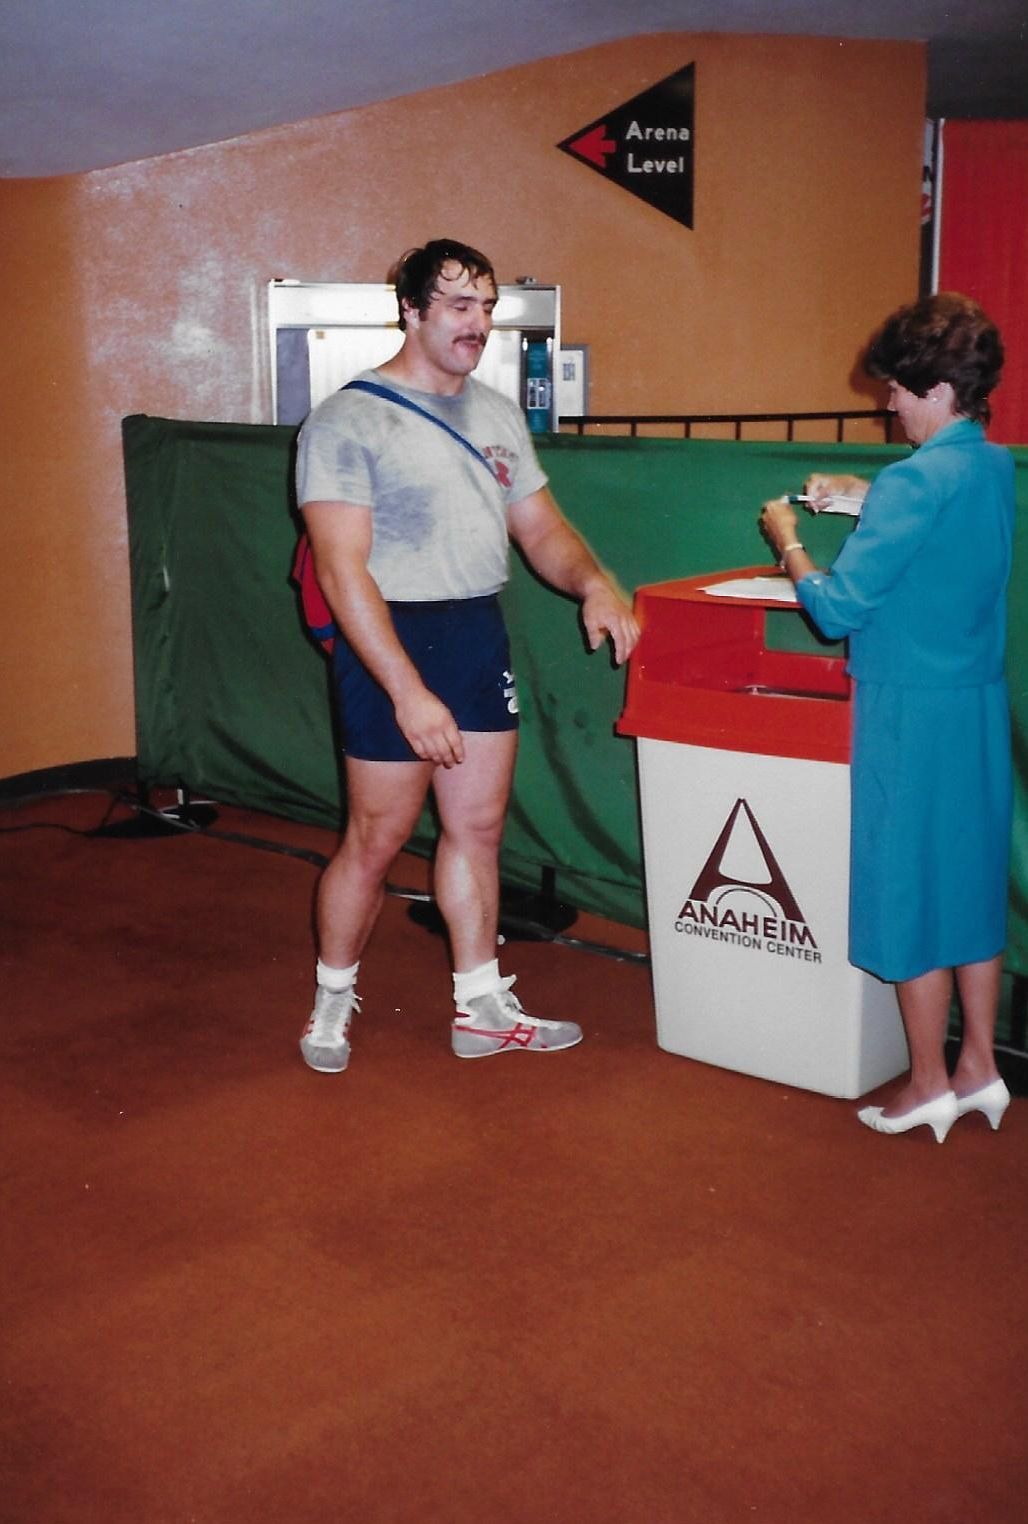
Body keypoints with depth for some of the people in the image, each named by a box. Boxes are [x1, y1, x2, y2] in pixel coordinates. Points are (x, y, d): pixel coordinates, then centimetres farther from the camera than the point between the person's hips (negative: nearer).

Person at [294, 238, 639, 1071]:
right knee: (377, 840, 3)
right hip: (392, 640, -6)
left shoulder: (499, 414, 9)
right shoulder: (348, 421, -12)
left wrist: (594, 582, -10)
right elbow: (343, 570, -19)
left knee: (478, 828, 13)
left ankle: (481, 1009, 27)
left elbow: (541, 528, 12)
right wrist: (408, 691, -25)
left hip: (481, 635, 7)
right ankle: (333, 998, 26)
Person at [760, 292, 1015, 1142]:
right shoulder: (998, 469, 6)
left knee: (913, 891, 4)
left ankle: (930, 1086, 16)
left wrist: (787, 541, -3)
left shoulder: (915, 481, -19)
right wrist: (865, 496, 17)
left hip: (914, 712, -8)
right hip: (982, 708, 8)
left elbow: (838, 609, -19)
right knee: (973, 883, 15)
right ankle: (979, 1069, 26)